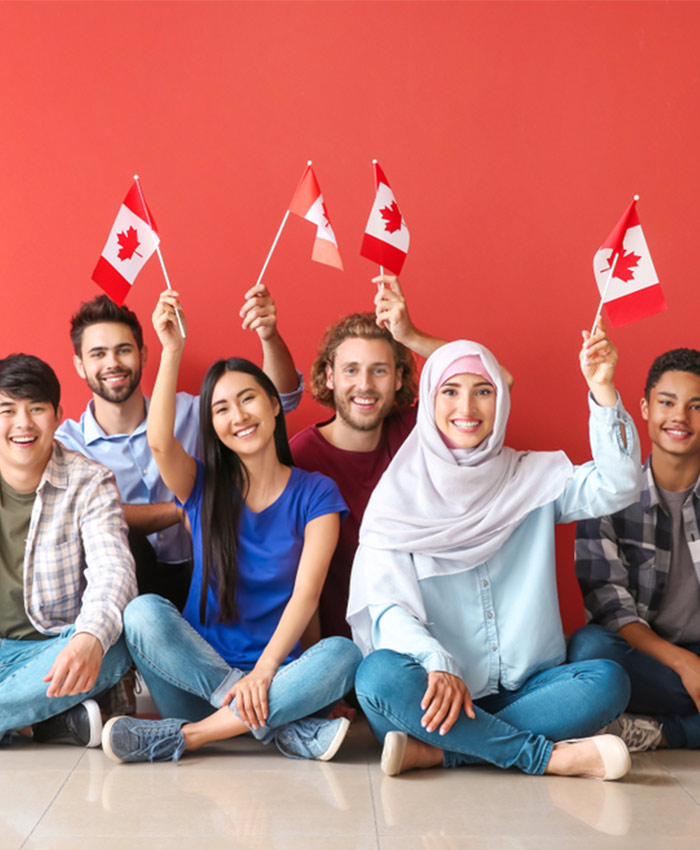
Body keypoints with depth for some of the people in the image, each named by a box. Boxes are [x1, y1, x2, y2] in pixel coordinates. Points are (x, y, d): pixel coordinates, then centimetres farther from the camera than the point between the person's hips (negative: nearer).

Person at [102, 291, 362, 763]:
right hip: (197, 677, 1)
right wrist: (172, 350, -18)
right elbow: (160, 442, -15)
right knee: (143, 611, -27)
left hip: (278, 668, -1)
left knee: (344, 654, -31)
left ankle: (182, 736, -28)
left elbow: (306, 594, -9)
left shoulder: (316, 494, 3)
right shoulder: (204, 487, 8)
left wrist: (263, 671, -22)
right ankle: (282, 726, -26)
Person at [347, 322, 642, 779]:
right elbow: (388, 608, -8)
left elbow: (617, 487, -7)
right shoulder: (398, 496, 2)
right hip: (439, 691, -2)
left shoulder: (533, 477, 9)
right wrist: (437, 665, -27)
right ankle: (550, 756, -24)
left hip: (526, 688, 2)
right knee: (380, 676, -32)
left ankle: (433, 751, -25)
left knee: (608, 680, -25)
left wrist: (603, 389, -18)